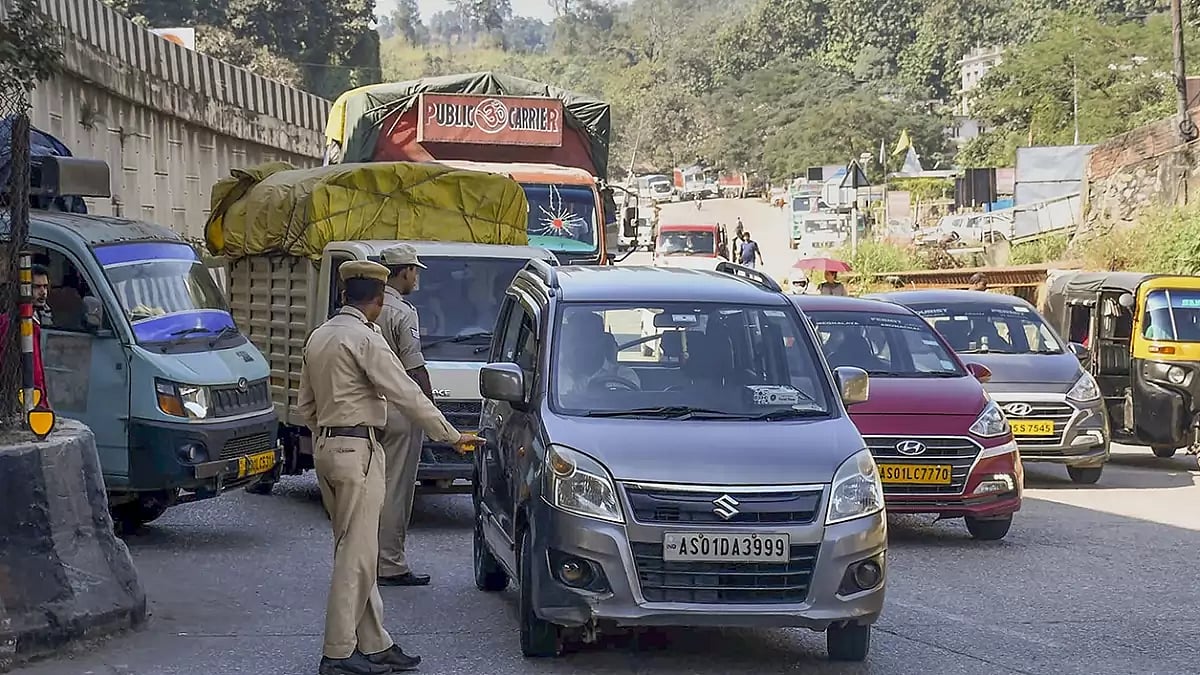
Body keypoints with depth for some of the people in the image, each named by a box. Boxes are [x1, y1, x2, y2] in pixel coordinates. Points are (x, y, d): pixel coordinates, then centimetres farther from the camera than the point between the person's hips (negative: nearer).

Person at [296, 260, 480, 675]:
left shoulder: (319, 337, 14)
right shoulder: (364, 338, -13)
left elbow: (305, 406, 17)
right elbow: (407, 395, -14)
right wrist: (452, 437, -8)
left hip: (325, 446, 9)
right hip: (357, 450, -9)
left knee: (356, 551, 12)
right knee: (357, 553, -6)